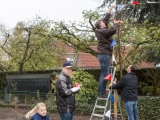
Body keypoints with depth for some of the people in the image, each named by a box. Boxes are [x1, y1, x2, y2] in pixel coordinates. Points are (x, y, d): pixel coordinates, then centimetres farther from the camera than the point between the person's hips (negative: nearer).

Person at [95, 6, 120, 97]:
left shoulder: (101, 30, 14)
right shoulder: (102, 31, -14)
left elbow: (105, 21, 28)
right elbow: (113, 30, -26)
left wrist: (109, 12, 31)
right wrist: (115, 24, -7)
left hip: (103, 54, 11)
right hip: (104, 55, -11)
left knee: (103, 74, 13)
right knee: (105, 74, -10)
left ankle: (100, 92, 16)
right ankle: (102, 93, -10)